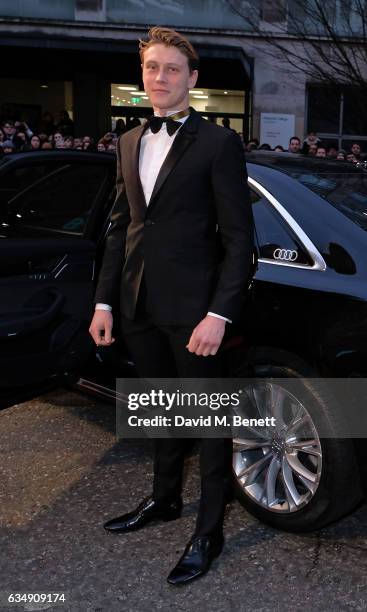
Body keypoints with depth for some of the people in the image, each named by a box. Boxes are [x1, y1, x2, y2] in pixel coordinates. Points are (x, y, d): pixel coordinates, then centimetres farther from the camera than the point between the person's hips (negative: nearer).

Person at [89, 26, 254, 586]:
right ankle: (164, 499, 40)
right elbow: (120, 227, 14)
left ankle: (209, 531, 21)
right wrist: (105, 300, 9)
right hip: (141, 307, 6)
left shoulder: (217, 144, -7)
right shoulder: (129, 144, 12)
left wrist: (219, 314, -18)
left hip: (192, 309, -6)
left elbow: (239, 237, -10)